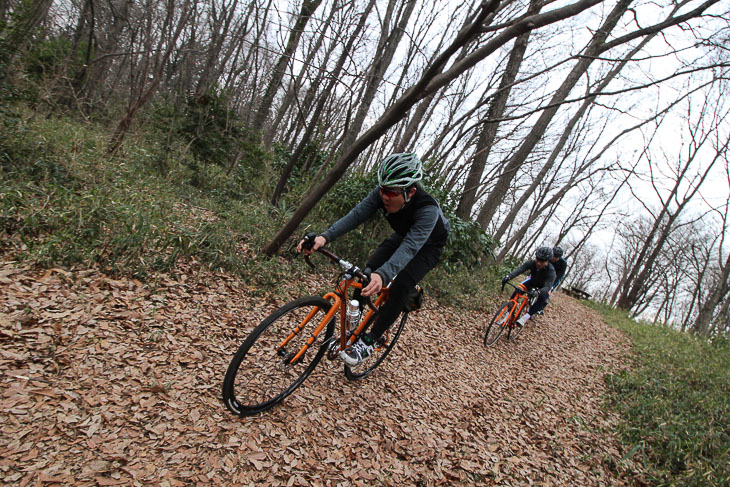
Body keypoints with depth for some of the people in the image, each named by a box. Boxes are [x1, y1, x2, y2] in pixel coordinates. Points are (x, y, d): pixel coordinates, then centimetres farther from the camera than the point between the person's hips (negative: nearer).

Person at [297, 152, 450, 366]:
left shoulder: (428, 209, -43)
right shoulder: (382, 194, -27)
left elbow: (410, 247, -53)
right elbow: (356, 214, -35)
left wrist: (382, 275, -70)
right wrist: (324, 237, -51)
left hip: (428, 245, -5)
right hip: (403, 235, 5)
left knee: (400, 286, -24)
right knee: (369, 271, -16)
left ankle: (369, 342, -13)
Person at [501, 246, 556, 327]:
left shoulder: (551, 271, -35)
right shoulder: (532, 262, -28)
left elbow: (547, 286, -45)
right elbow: (520, 269, -41)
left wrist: (538, 292, -67)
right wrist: (508, 276, -58)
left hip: (543, 286, -3)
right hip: (532, 282, 3)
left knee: (542, 298, -34)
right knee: (517, 291, -20)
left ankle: (525, 317, -30)